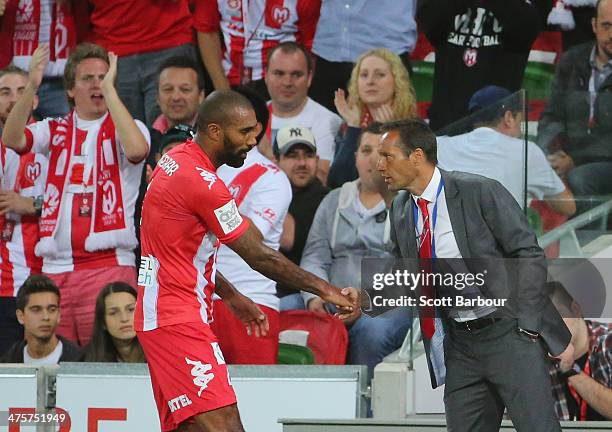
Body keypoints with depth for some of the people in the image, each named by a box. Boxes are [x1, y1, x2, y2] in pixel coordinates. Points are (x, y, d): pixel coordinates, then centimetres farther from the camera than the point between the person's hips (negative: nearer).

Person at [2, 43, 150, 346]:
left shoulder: (124, 128, 6)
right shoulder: (55, 130, 15)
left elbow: (137, 150, -18)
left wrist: (109, 89, -16)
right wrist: (32, 86, -16)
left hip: (109, 263, -3)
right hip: (55, 267, 3)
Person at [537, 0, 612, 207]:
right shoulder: (572, 62, 15)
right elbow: (551, 118, 16)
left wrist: (575, 163, -15)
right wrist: (551, 152, -5)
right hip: (568, 159, 4)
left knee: (577, 180, -36)